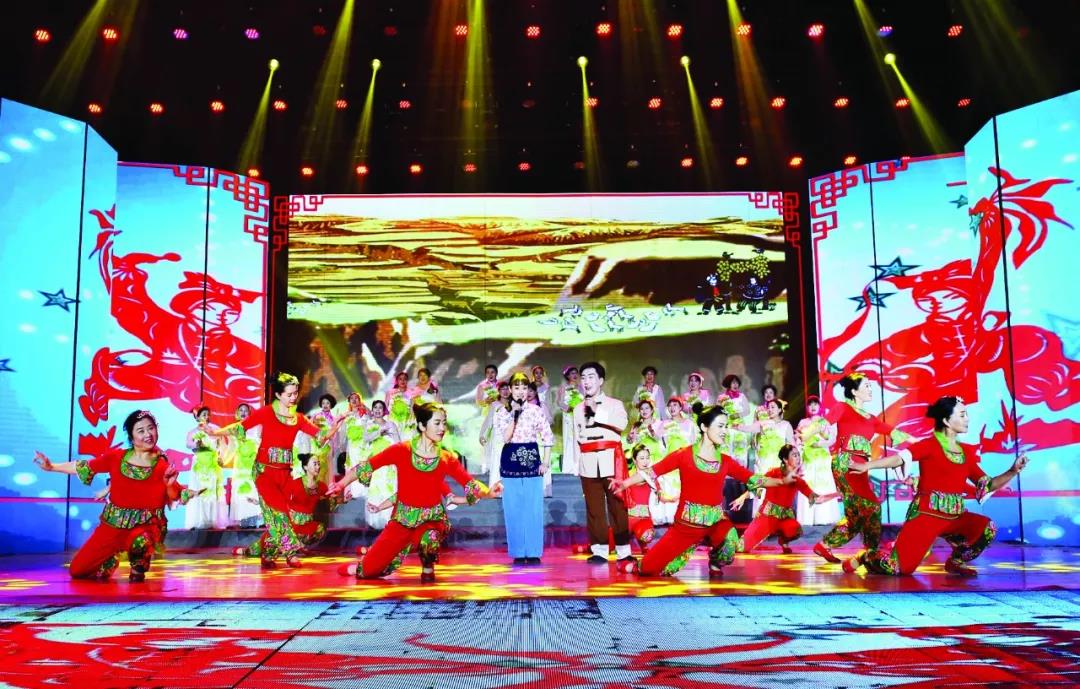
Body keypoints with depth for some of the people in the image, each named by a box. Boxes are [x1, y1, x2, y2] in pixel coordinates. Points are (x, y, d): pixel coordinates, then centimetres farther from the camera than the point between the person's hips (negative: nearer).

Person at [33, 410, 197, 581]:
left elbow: (174, 498, -6)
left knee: (140, 540, -40)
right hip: (112, 524, 3)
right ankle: (111, 560, 37)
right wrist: (52, 466, 9)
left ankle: (138, 570, -3)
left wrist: (170, 485, -26)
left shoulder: (162, 466, -9)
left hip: (145, 525, -3)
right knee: (77, 570, 4)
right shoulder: (116, 457, -2)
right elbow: (85, 467, 9)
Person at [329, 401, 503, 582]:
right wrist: (342, 484, -15)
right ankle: (364, 564, 41)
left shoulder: (448, 459, -4)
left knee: (429, 537, -36)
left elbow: (471, 484, -9)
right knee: (369, 569, 1)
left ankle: (428, 568, -1)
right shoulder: (401, 451, -8)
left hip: (432, 519, 0)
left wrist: (489, 493, -28)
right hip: (402, 520, 0)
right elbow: (367, 466, -6)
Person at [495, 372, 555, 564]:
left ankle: (534, 552, 9)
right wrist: (514, 416, -15)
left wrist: (546, 462, -4)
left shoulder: (537, 410, 2)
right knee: (514, 509, 2)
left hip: (532, 459, 0)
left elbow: (548, 437, 3)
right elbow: (505, 438, -10)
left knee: (534, 508, 0)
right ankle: (518, 552, 12)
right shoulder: (502, 411, 2)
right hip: (510, 460, 0)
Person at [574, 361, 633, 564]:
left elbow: (621, 424, -14)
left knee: (617, 504, -4)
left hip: (610, 459, -3)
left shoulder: (614, 404, 5)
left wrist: (597, 412, -14)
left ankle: (623, 550, 1)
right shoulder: (578, 409, 17)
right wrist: (578, 463, 11)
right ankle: (599, 550, 8)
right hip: (588, 462, 3)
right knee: (594, 507, 3)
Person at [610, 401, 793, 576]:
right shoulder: (684, 455, -4)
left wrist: (783, 481, -4)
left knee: (730, 539, -33)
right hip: (686, 522, -2)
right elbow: (654, 470, -5)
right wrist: (625, 483, -14)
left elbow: (753, 478, 6)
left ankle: (715, 563, 3)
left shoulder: (725, 461, 6)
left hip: (716, 521, 3)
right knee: (648, 567, -8)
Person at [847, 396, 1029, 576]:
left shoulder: (967, 452, 12)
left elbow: (987, 485, 13)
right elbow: (902, 457, -17)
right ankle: (864, 557, 18)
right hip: (926, 514, -6)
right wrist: (867, 465, -29)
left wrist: (1013, 471, 2)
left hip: (954, 517, 6)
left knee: (987, 528, -21)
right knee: (899, 568, -14)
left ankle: (955, 562, 5)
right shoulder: (930, 445, -4)